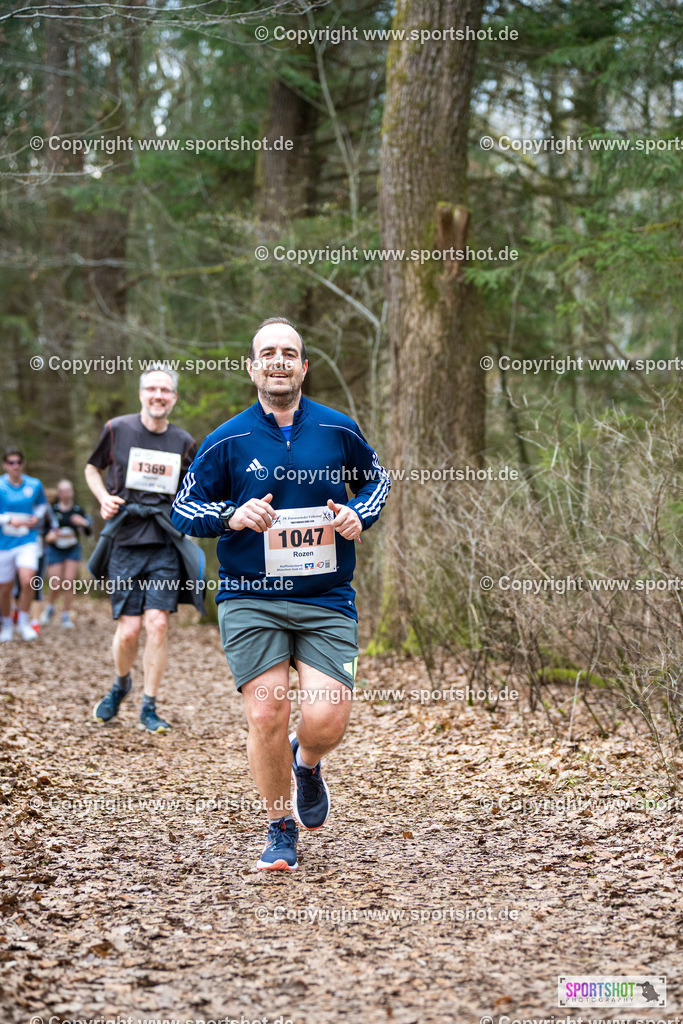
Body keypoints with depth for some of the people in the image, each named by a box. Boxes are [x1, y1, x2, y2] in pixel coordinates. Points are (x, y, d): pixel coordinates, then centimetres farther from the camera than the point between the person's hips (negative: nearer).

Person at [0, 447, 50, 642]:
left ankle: (24, 623, -4)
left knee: (27, 581, -21)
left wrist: (37, 517, 3)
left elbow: (42, 503, 21)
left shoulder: (34, 485, 1)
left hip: (28, 541, 1)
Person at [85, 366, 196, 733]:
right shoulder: (117, 429, 2)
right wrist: (103, 497, -2)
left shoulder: (184, 443, 7)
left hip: (164, 545, 1)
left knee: (158, 624, -8)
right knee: (128, 629, -4)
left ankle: (149, 708, 5)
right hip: (125, 542, -1)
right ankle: (120, 684, 28)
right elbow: (92, 468, 16)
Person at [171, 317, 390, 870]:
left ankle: (308, 763, 28)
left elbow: (377, 478, 22)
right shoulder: (227, 440, 1)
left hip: (326, 600, 1)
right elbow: (183, 506, 7)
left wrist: (358, 515, 1)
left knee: (326, 721, -11)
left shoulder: (339, 430, 4)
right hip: (250, 601, 0)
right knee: (266, 715, -9)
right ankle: (281, 828, 14)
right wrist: (231, 515, -12)